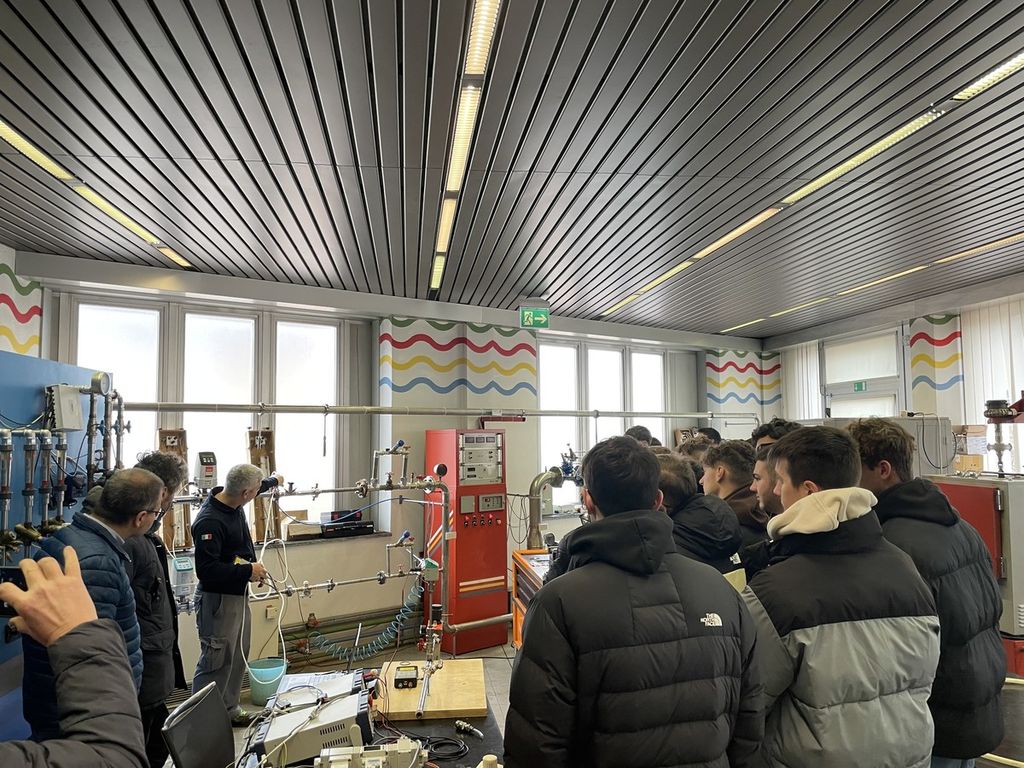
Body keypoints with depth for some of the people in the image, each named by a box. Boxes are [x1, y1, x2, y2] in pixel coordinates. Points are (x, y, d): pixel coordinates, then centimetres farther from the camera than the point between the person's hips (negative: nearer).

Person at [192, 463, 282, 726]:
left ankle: (229, 709, 30)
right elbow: (206, 569, -26)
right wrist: (247, 571, -22)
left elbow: (253, 488, 25)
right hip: (217, 599, -9)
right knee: (216, 661, -1)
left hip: (238, 595, 9)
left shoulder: (232, 501, 0)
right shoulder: (209, 521, -26)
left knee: (238, 657, 17)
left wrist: (273, 481, 41)